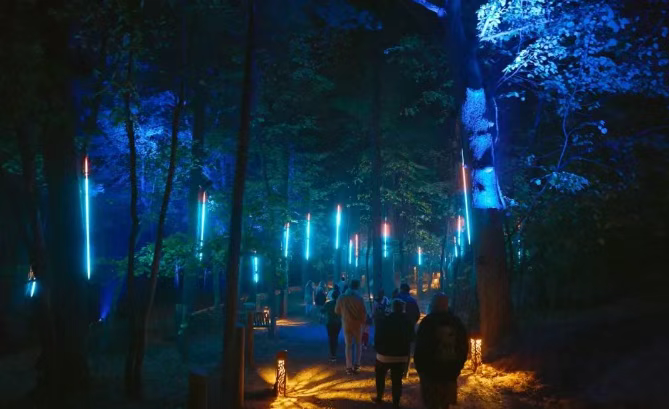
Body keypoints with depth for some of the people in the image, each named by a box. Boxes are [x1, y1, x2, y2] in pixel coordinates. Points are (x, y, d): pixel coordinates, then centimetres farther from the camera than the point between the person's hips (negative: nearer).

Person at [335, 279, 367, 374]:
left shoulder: (342, 297, -6)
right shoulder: (358, 298, -13)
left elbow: (337, 311, 3)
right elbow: (364, 312, -11)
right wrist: (363, 322, 7)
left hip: (346, 324, 1)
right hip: (357, 324, -1)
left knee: (348, 345, 10)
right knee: (358, 344, 17)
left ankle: (349, 367, 8)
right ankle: (356, 365, 14)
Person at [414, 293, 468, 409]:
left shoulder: (427, 322, -11)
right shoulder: (457, 323, 4)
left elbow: (420, 349, -11)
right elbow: (464, 349, 8)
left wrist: (420, 368, 2)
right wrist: (456, 369, 15)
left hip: (430, 373, -4)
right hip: (450, 374, 4)